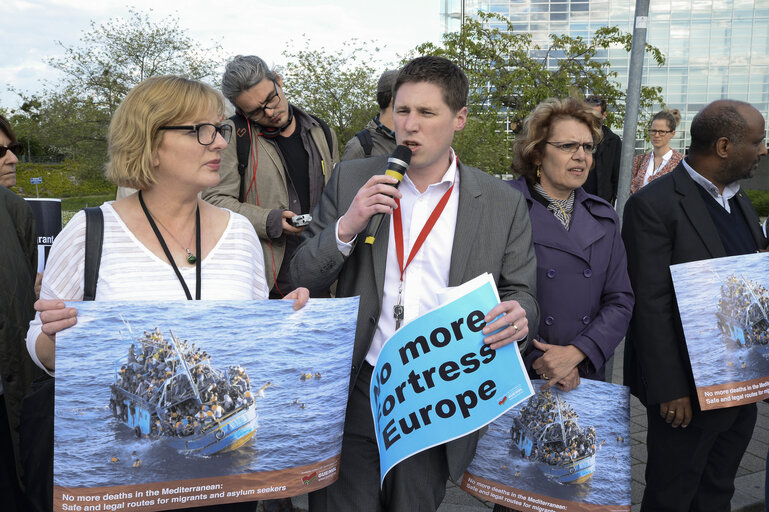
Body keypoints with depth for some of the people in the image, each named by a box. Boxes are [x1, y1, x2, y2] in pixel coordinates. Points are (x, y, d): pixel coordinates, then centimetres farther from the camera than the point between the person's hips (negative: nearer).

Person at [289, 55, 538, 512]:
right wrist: (347, 226, -17)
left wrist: (517, 316, -19)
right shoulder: (352, 180, 2)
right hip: (355, 394, 1)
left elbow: (521, 293, 5)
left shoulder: (504, 204, -1)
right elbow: (304, 278, 2)